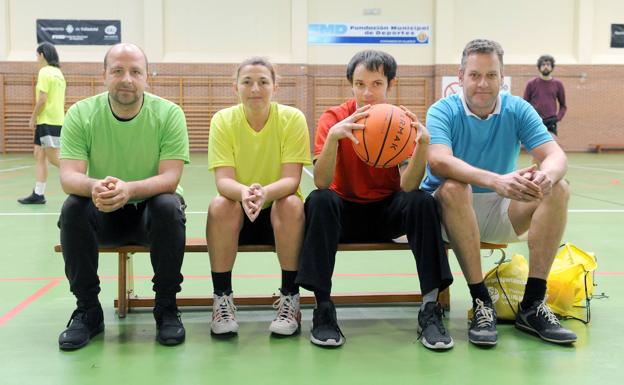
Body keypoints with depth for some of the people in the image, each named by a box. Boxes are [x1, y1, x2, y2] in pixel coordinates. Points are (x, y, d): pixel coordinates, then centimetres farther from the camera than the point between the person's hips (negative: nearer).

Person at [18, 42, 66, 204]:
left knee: (53, 157, -8)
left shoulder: (45, 71, -10)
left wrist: (33, 118, -7)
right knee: (39, 155, 10)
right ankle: (38, 194, 10)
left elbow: (42, 99, -17)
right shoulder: (58, 72, 16)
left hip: (47, 121, -9)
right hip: (57, 119, 9)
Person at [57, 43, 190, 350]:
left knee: (169, 206, -32)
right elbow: (68, 177, -17)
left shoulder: (168, 114, -11)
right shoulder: (81, 114, -8)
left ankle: (166, 309, -14)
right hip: (102, 213, 2)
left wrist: (128, 189, -42)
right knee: (72, 208, -28)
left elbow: (170, 178, -21)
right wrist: (94, 186, -42)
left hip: (151, 210, -1)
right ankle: (87, 310, -10)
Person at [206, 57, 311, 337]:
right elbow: (223, 180, -18)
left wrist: (265, 192, -43)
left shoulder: (292, 119, -13)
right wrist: (244, 192, -43)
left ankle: (290, 300, -18)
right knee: (220, 205, -30)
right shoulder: (223, 120, -10)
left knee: (291, 204, -32)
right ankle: (222, 300, -16)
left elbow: (291, 180, -20)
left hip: (280, 212, -1)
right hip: (238, 212, 1)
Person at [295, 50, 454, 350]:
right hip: (345, 210, -1)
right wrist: (334, 136, -42)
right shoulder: (333, 119, -11)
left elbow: (408, 186, -21)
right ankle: (323, 308, -26)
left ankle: (430, 308, -23)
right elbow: (321, 182, -26)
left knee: (422, 202, -28)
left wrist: (422, 142, -37)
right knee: (319, 201, -32)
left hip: (387, 212, 1)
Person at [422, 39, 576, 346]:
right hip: (450, 211, -3)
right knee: (453, 187, -35)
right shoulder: (444, 110, -11)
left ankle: (532, 305, -18)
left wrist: (546, 175, -39)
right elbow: (439, 161, -31)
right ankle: (481, 302, -28)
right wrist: (496, 181, -47)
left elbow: (555, 155, -13)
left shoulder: (518, 110, -1)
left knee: (558, 190, -19)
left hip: (501, 211, 4)